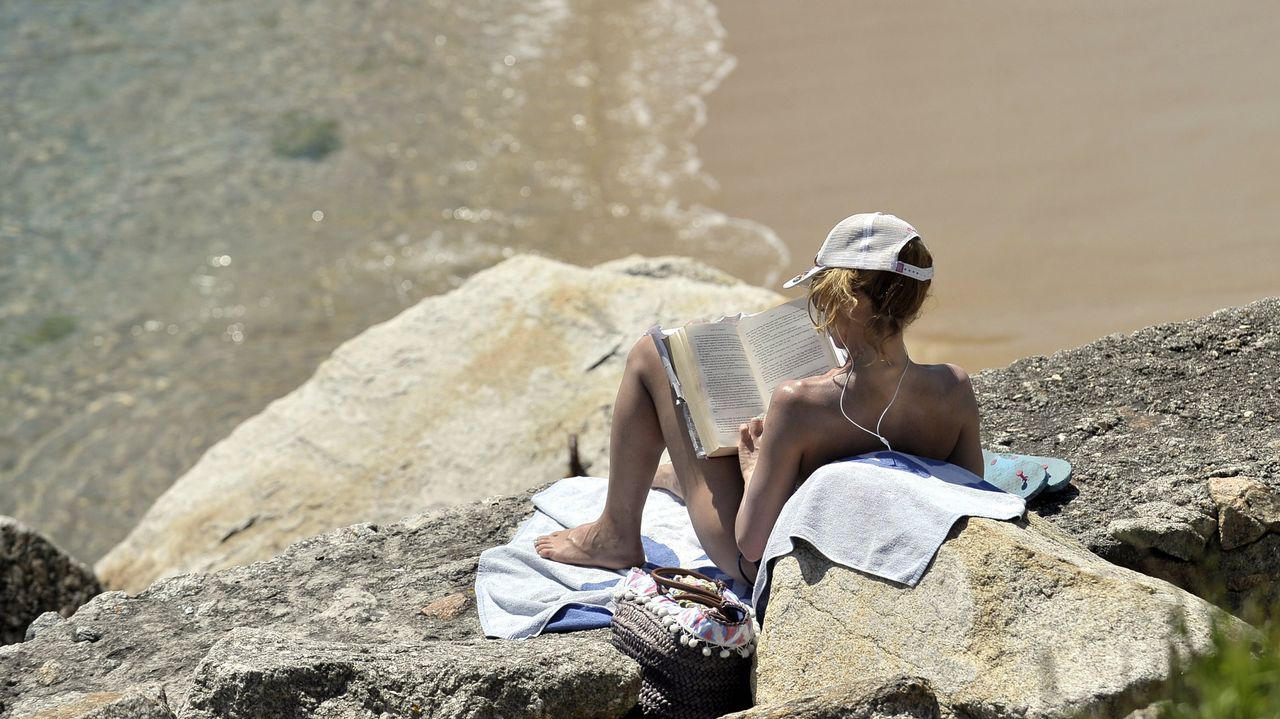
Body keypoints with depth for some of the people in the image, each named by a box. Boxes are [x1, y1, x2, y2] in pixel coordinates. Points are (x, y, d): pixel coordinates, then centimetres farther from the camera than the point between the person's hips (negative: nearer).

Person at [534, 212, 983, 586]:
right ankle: (670, 476, 63)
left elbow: (753, 543, -27)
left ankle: (616, 536, 24)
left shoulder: (798, 405, -36)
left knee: (649, 356, 4)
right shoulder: (955, 391, -22)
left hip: (763, 568, -6)